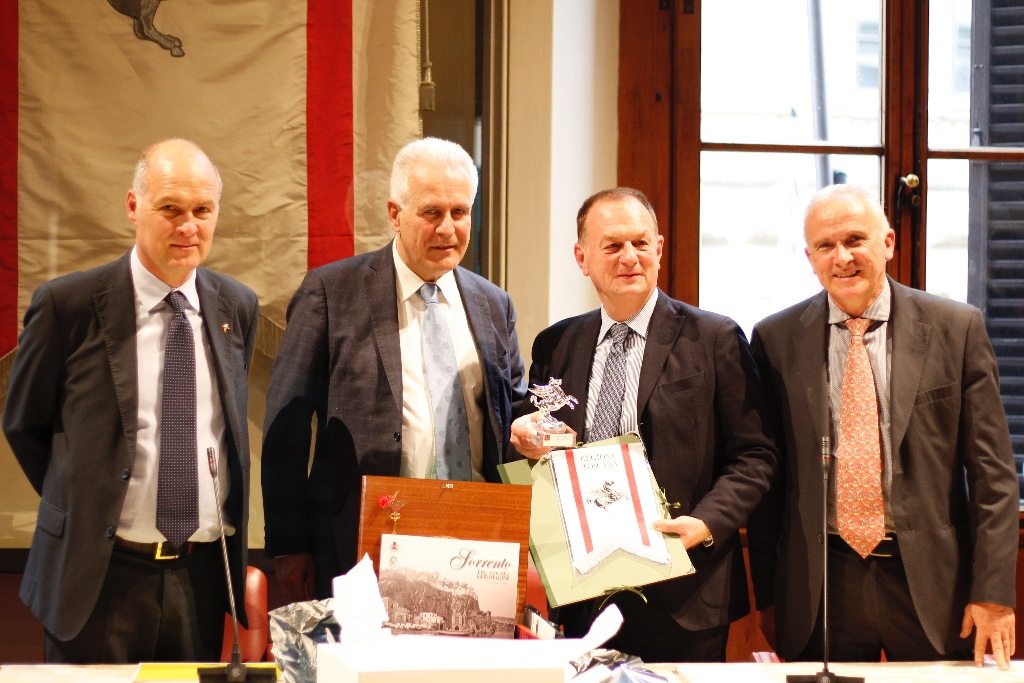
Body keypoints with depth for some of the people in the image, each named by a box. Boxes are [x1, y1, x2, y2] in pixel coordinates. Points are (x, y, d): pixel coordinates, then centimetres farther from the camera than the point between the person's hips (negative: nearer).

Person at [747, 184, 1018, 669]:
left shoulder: (957, 329, -1)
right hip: (819, 587, 1)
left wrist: (993, 590, -6)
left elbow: (991, 470, -1)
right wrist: (767, 593, 4)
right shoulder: (776, 339, 2)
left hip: (930, 583, 0)